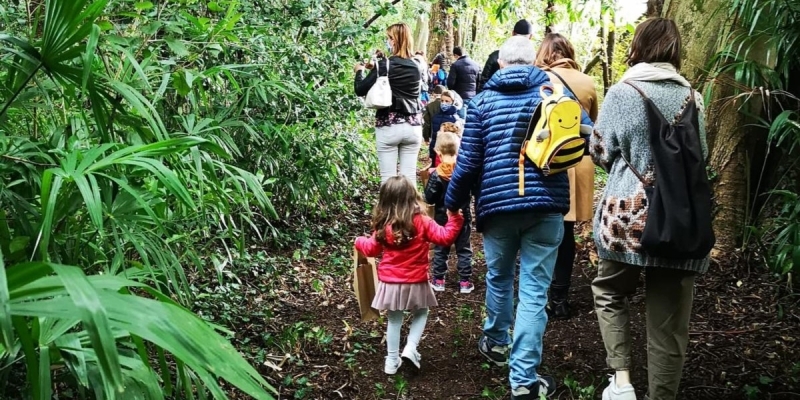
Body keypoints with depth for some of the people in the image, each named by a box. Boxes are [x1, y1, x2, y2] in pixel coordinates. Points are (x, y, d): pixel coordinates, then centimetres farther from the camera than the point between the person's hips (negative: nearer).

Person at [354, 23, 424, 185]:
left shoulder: (384, 65, -9)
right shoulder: (415, 67, 5)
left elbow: (360, 90, -6)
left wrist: (359, 71, 14)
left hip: (388, 127, -4)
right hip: (412, 127, 4)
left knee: (388, 177, 1)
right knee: (409, 176, 6)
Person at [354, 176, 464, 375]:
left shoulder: (383, 226, -4)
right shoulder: (421, 222, -13)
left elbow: (372, 249, 8)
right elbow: (445, 237, -14)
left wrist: (360, 242, 28)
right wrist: (455, 218, -5)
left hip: (390, 282, 2)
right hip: (415, 282, -2)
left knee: (394, 320, 16)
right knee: (421, 314, 21)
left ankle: (392, 361, 20)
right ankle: (410, 348, 4)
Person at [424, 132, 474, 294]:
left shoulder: (436, 175, -15)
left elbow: (429, 199, -12)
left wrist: (427, 183, 2)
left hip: (442, 219, -1)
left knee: (440, 250, 13)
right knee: (464, 250, 11)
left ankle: (438, 281, 19)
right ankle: (464, 282, 13)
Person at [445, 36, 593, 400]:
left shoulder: (483, 100, 2)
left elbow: (468, 162, -1)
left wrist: (453, 202, 12)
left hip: (497, 204, 1)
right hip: (546, 205, -1)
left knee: (499, 278, 22)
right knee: (534, 291, 1)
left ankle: (496, 343, 42)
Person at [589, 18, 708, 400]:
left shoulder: (621, 92, -1)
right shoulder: (691, 96, 8)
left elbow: (600, 152, 2)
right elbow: (700, 157, 17)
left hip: (628, 214, -2)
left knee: (609, 292, 20)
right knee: (668, 323, 9)